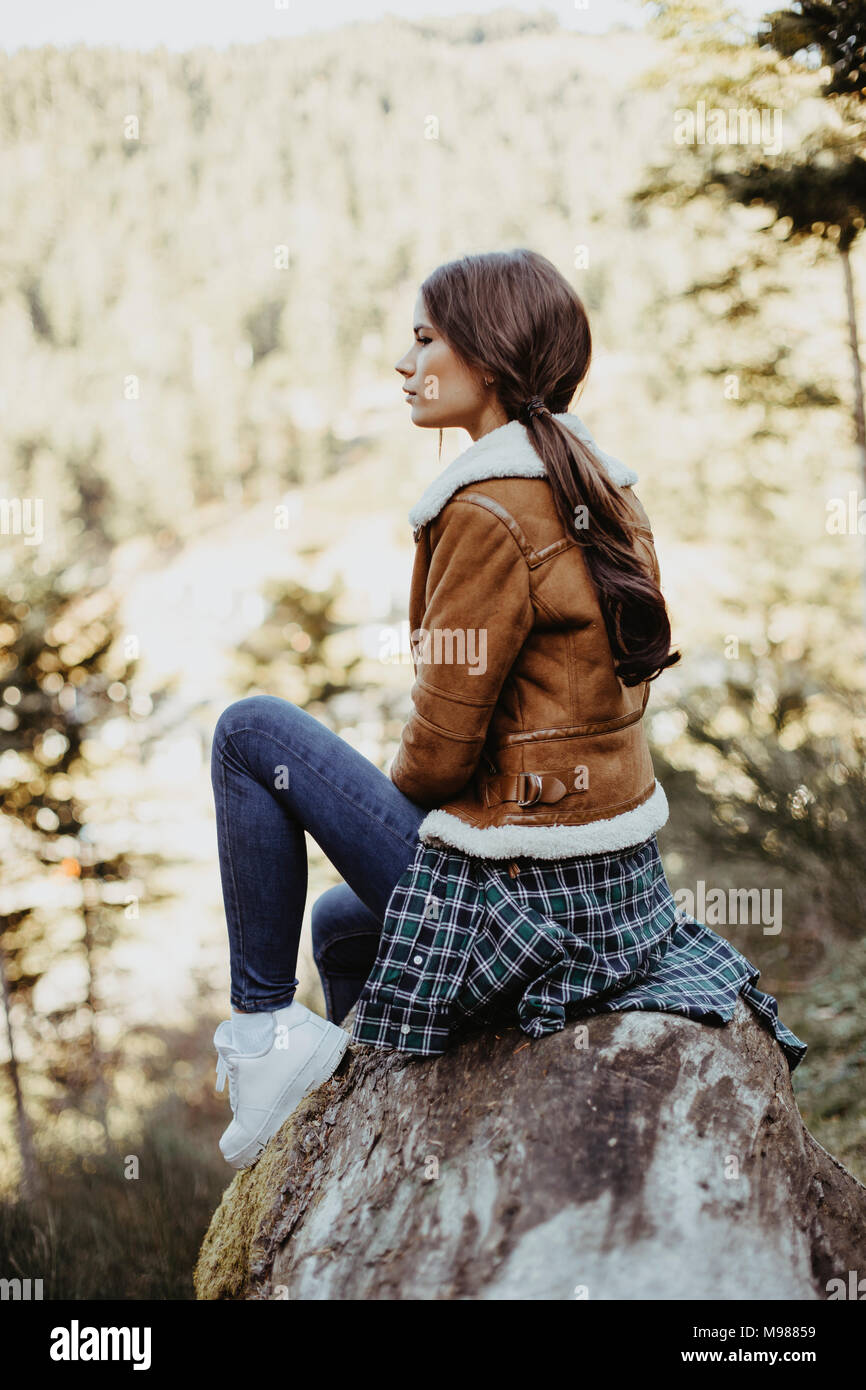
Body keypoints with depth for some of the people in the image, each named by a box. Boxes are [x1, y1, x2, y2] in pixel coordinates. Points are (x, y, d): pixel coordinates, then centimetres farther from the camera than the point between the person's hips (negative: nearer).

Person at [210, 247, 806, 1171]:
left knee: (252, 732, 0)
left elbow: (444, 741, -19)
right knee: (339, 922, 32)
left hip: (514, 896, -9)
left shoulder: (489, 512, -20)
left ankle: (265, 1027, 4)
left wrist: (395, 784, 4)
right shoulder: (602, 489, 7)